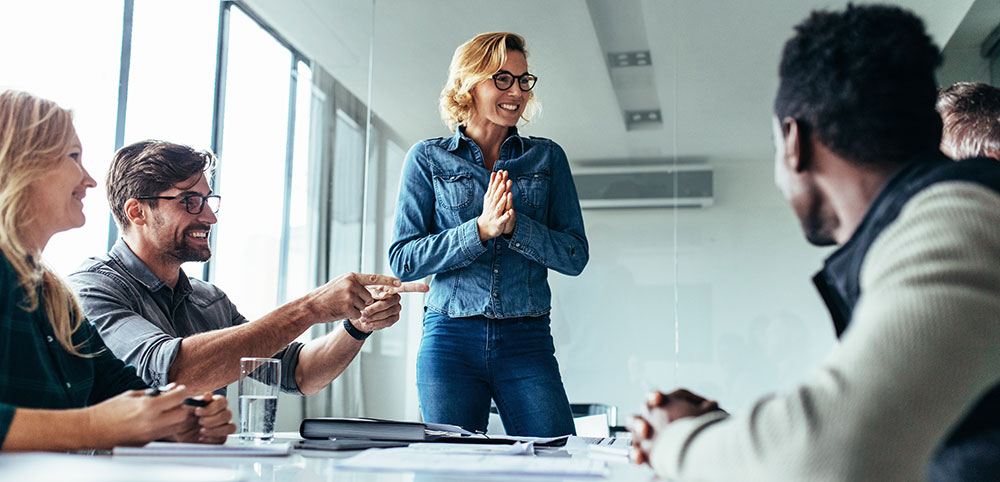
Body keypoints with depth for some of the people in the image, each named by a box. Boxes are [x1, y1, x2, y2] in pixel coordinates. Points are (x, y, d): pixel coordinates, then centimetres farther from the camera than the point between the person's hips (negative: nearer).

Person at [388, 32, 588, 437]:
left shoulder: (547, 157, 9)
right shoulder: (428, 158, 5)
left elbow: (575, 255, 3)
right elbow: (402, 260, -2)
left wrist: (516, 225, -14)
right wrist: (480, 229, -15)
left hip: (527, 342, 1)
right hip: (449, 340, -1)